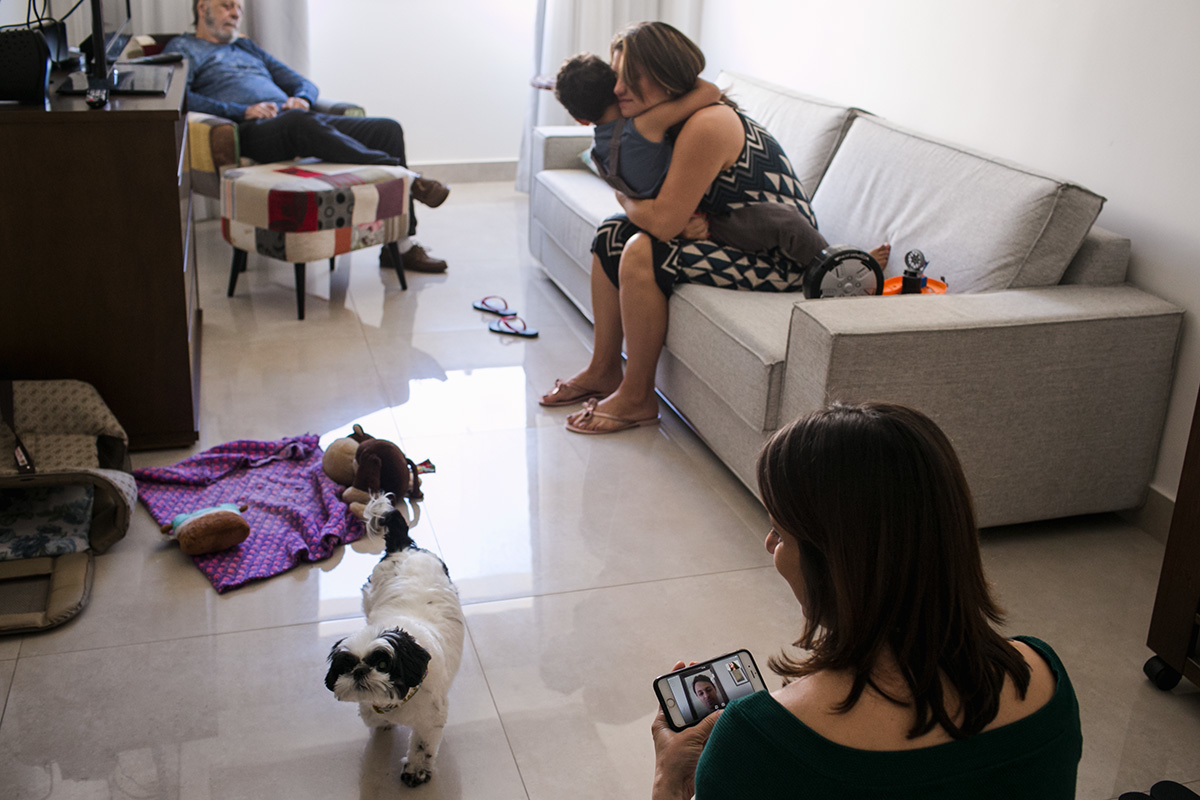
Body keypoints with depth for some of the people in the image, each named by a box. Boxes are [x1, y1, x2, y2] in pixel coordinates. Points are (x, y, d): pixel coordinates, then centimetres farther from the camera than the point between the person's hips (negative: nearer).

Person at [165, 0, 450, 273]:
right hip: (251, 130, -6)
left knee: (387, 129, -14)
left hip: (303, 120, 7)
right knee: (301, 122, -41)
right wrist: (242, 111, -14)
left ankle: (400, 245, -18)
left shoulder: (248, 48, 36)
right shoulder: (182, 48, 17)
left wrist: (301, 98, 5)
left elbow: (304, 83, 30)